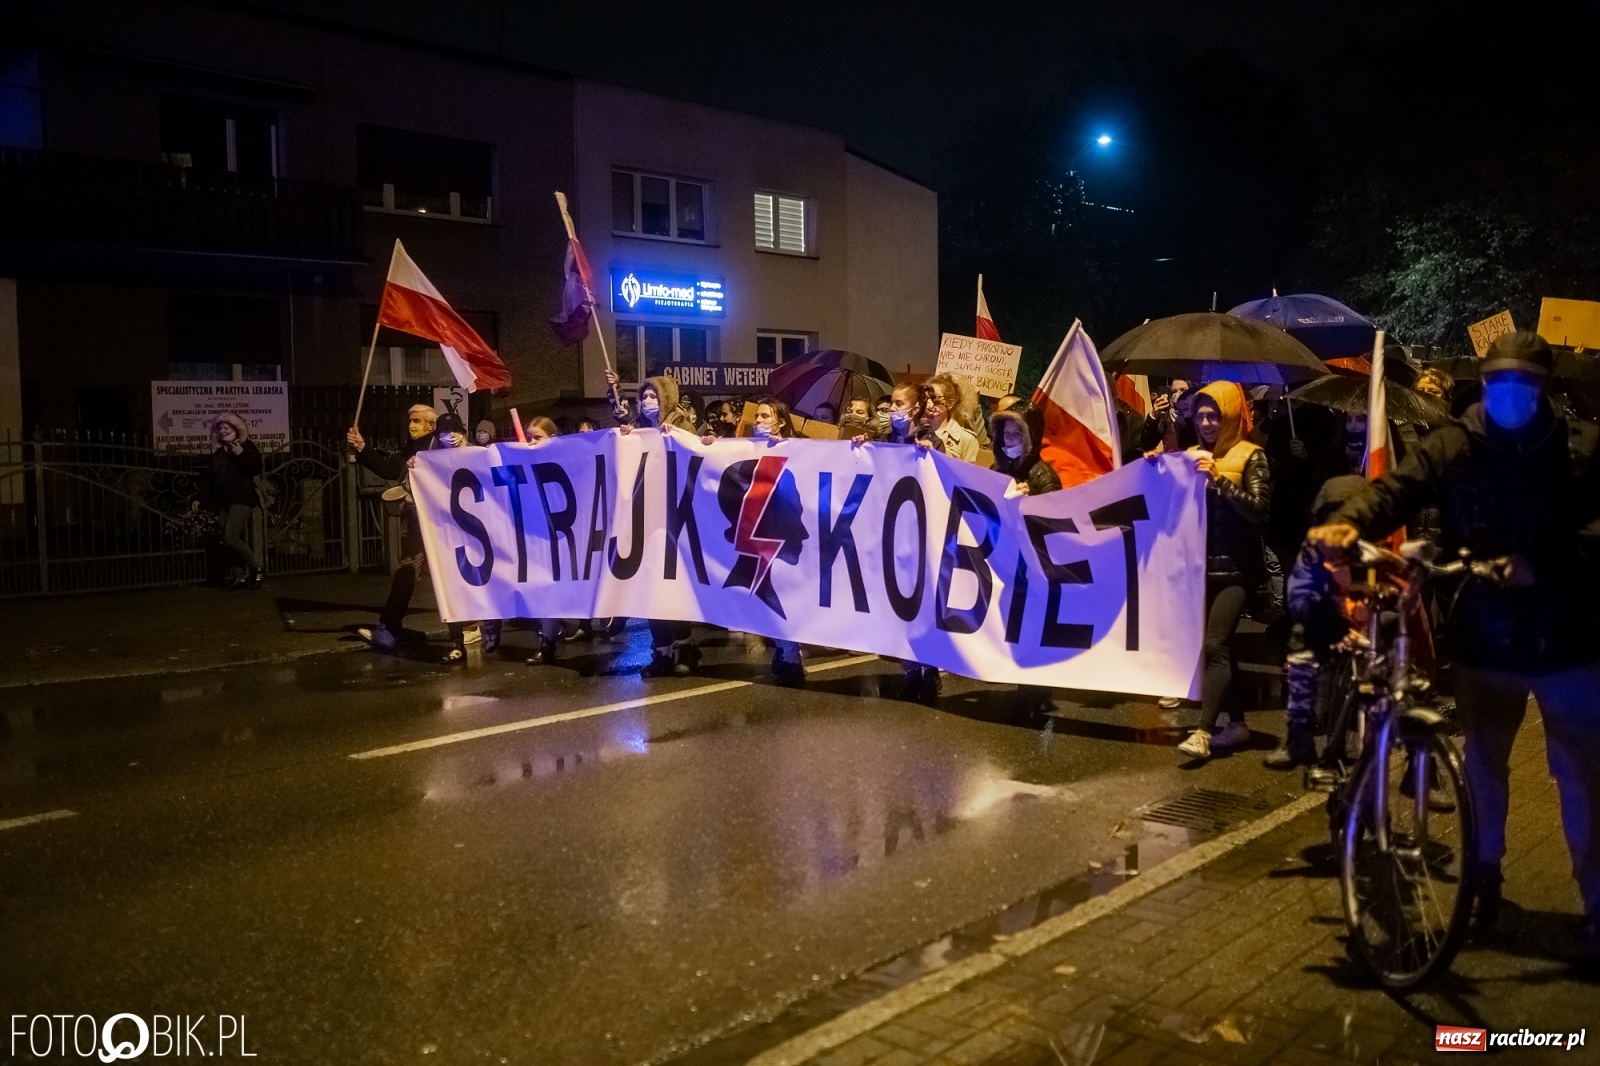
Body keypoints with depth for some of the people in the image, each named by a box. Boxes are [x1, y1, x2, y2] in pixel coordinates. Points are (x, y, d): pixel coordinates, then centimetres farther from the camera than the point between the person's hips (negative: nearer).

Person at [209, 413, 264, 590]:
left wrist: (242, 455, -18)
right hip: (222, 502, 7)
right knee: (227, 540, 2)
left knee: (230, 537, -19)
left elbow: (257, 469, -10)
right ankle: (239, 576, 6)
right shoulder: (217, 452, 17)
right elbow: (213, 477, 22)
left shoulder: (247, 447, 1)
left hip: (241, 499, -6)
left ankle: (256, 567, -4)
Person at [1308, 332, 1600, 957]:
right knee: (1482, 765, 17)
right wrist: (1350, 522, -36)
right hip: (1484, 640, 2)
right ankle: (1483, 881, 37)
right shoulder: (1451, 448, -1)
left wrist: (1539, 566, -28)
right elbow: (1399, 487, -16)